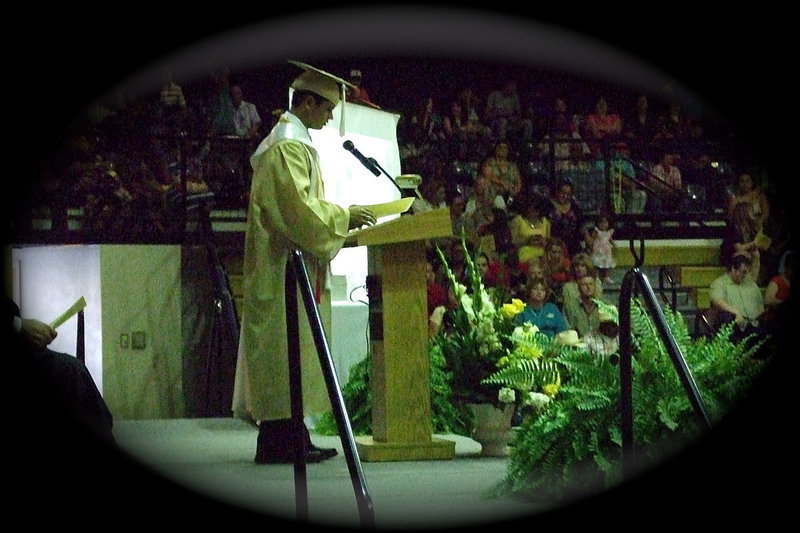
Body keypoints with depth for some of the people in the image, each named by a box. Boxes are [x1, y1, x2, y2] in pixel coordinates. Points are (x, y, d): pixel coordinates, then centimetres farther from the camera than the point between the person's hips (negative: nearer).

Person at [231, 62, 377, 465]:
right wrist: (344, 216, -12)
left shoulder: (292, 141, 20)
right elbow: (299, 209, -21)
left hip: (288, 263, 11)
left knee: (291, 353, 9)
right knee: (286, 343, -10)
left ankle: (289, 437, 10)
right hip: (285, 267, -11)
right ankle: (279, 440, -10)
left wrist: (341, 216, 14)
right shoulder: (289, 146, -14)